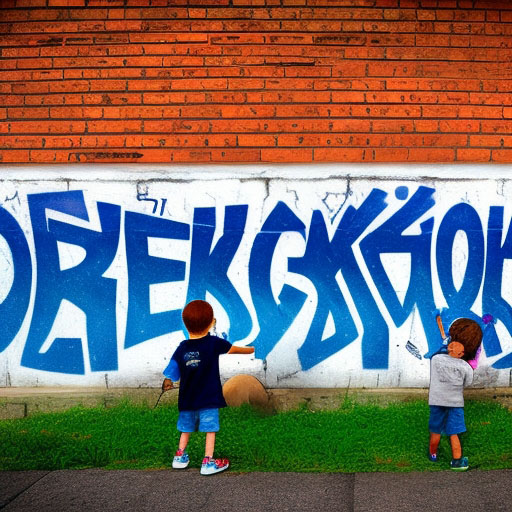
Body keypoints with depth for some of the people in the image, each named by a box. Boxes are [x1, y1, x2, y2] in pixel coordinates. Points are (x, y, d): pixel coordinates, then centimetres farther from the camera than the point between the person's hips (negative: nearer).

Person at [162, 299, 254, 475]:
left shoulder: (182, 348, -4)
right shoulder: (214, 343, -12)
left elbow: (171, 373, -1)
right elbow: (234, 349, 3)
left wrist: (167, 383, 20)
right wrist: (250, 349, 22)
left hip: (187, 400, 4)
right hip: (209, 399, -4)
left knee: (186, 428, 19)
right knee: (210, 429, 3)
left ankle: (180, 457, 26)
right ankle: (208, 462, 4)